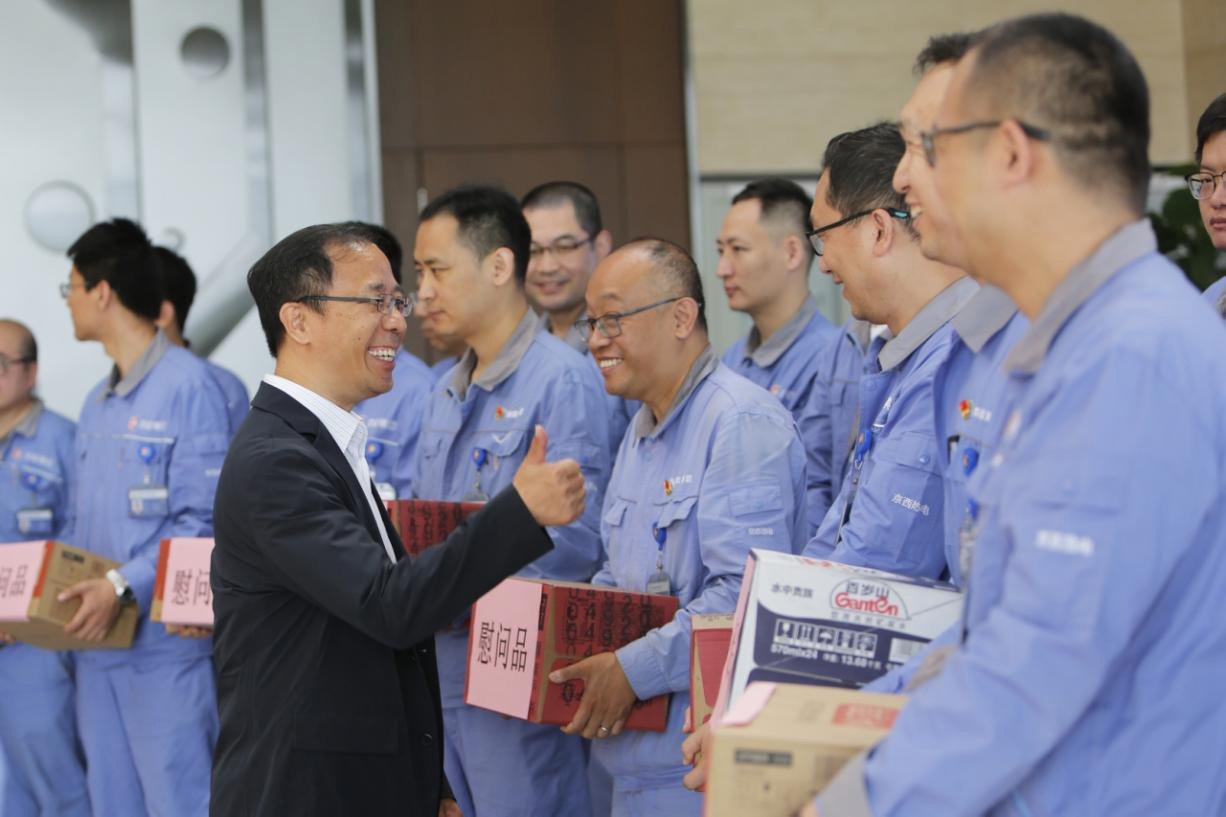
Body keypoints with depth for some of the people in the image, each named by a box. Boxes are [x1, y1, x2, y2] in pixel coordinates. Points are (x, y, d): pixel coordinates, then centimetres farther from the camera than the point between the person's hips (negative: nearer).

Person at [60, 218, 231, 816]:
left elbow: (204, 521, -15)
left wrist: (124, 587, -22)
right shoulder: (96, 405, 18)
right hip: (98, 640, 8)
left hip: (164, 642, -8)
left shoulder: (187, 384, -9)